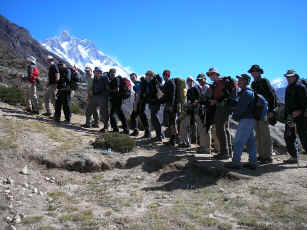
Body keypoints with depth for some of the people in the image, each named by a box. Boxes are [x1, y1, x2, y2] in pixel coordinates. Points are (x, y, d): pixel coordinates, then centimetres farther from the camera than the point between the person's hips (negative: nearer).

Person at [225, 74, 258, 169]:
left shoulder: (247, 93, -14)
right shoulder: (243, 92, 18)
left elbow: (241, 107, -18)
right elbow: (239, 105, 22)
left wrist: (235, 115, -3)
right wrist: (235, 115, 8)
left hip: (246, 120, -10)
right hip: (249, 120, 10)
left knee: (238, 141, -7)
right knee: (250, 141, 10)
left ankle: (236, 162, -4)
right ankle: (253, 162, 14)